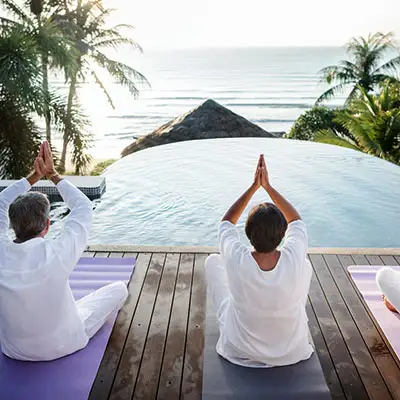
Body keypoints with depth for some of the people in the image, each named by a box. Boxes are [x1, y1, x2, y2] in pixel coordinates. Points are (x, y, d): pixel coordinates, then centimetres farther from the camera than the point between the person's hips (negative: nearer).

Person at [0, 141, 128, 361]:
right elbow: (83, 207, -15)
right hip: (62, 345, -4)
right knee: (119, 288, 12)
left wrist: (34, 175, -3)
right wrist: (52, 174, -6)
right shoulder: (56, 254, -32)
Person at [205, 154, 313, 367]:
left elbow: (226, 222, -8)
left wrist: (254, 186, -10)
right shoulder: (295, 260, -29)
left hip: (239, 350, -1)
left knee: (213, 261, 13)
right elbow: (296, 221, -6)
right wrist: (268, 186, -9)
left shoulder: (236, 259, -31)